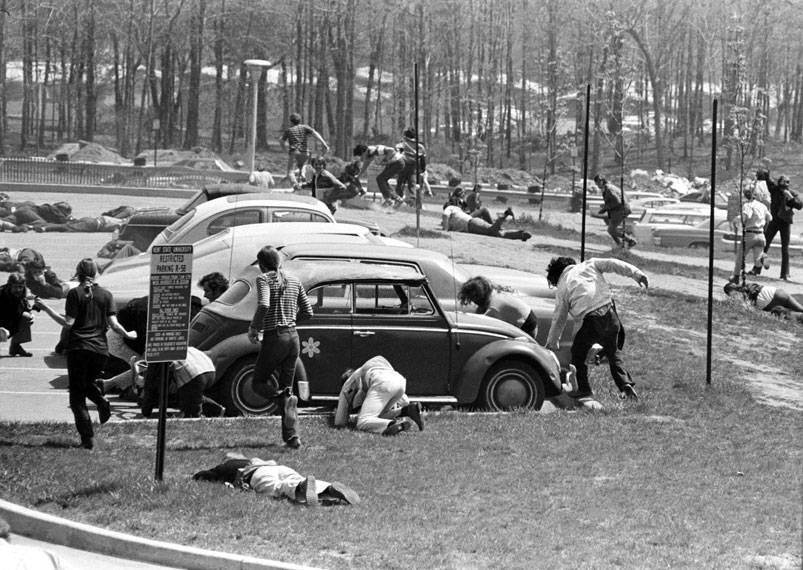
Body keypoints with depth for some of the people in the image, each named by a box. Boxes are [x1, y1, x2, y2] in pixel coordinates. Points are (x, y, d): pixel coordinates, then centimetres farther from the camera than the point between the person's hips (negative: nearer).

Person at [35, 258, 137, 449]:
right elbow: (113, 323, 1)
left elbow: (68, 322, -9)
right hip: (100, 348, 4)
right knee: (87, 383, 28)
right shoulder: (106, 295, 7)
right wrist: (127, 335, 19)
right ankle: (102, 403, -4)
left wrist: (46, 309, -3)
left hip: (78, 348, -4)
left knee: (77, 394, 3)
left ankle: (88, 438, -7)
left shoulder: (75, 294, -3)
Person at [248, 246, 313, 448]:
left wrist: (253, 327, -9)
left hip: (274, 337, -5)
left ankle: (286, 398, -18)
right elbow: (308, 312, 13)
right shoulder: (294, 281, 11)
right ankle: (291, 436, 1)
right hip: (293, 337, 5)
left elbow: (264, 305, -23)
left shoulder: (264, 279, -7)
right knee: (286, 386, 12)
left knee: (259, 382, 13)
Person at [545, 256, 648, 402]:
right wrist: (636, 273, 1)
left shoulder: (562, 287, 14)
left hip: (591, 320, -3)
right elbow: (612, 264, 6)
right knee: (613, 352, 22)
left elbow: (559, 318, 17)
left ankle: (584, 389, 18)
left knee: (578, 352, 21)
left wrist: (552, 343, 29)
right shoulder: (589, 265, 19)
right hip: (609, 313, 3)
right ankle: (625, 384, 7)